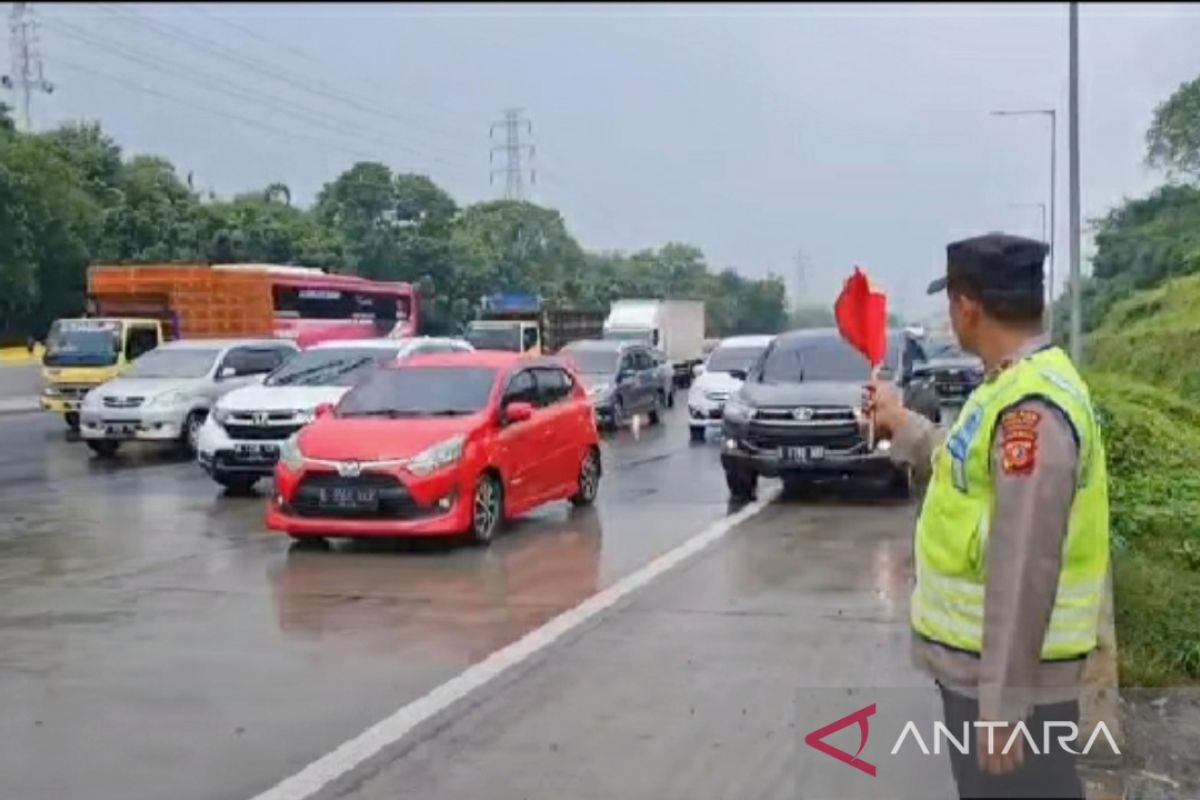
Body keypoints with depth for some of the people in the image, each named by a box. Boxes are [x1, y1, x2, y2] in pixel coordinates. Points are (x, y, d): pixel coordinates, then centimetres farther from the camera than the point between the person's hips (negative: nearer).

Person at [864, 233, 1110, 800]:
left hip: (1005, 671, -10)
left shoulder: (1032, 406, -25)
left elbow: (1025, 566, -27)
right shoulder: (1014, 386, 8)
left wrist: (1004, 699, -26)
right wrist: (900, 425, 29)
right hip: (978, 657, 10)